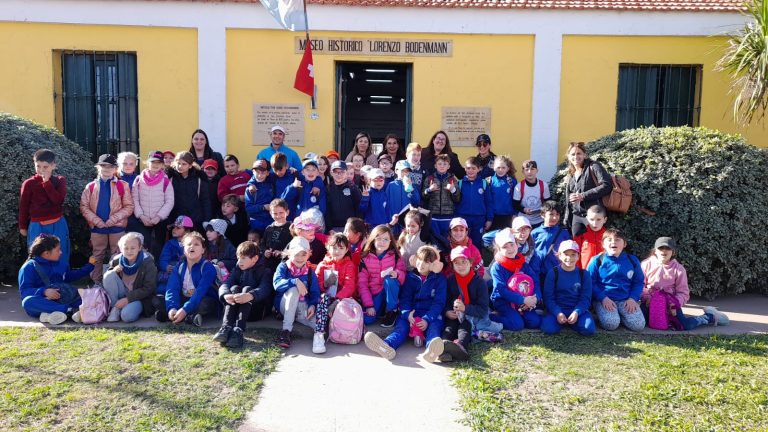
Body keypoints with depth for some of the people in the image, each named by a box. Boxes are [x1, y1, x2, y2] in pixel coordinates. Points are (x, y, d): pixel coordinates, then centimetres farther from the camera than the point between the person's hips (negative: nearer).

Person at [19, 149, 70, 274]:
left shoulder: (60, 181, 1)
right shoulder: (29, 183, -3)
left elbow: (58, 200, -15)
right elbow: (23, 207, 4)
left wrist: (47, 182, -15)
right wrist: (22, 226, 9)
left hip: (58, 225, 1)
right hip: (37, 227, 0)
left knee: (59, 258, 7)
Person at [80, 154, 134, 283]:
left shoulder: (122, 185, -1)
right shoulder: (91, 186, 5)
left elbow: (129, 207, -5)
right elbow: (84, 206, 2)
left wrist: (113, 219, -15)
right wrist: (96, 220, -12)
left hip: (117, 227, -2)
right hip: (97, 227, 2)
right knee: (97, 257, 11)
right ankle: (96, 283, 20)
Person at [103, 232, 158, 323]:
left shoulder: (147, 262, -13)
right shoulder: (116, 260, -2)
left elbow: (148, 288, -14)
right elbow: (107, 279, 7)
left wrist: (128, 299, -20)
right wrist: (113, 271, -16)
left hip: (138, 297, -5)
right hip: (122, 294, 5)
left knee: (127, 316, -35)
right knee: (109, 275, -21)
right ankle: (115, 309, -13)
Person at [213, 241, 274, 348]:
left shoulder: (265, 272, -1)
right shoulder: (237, 269, 12)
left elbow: (264, 289, -22)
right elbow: (225, 284, -6)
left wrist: (250, 296, -44)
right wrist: (226, 295, -31)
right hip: (235, 309, 3)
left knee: (247, 289, -28)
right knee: (234, 288, -22)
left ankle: (238, 330, -47)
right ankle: (226, 327, -42)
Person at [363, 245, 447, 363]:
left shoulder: (440, 279, 6)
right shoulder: (411, 277, 14)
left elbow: (438, 302, -3)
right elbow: (405, 299, 6)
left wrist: (427, 319, -21)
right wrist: (407, 314, -17)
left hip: (432, 315, -2)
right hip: (411, 314, 2)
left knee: (433, 327, -35)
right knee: (401, 325, -28)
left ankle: (432, 349, -70)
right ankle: (387, 346, -61)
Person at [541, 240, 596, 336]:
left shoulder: (584, 275, 4)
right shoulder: (553, 273, 0)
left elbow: (585, 298, 0)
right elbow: (548, 297, -3)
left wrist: (576, 312, -18)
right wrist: (558, 313, -19)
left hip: (578, 310, 1)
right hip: (557, 309, -1)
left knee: (589, 329, -27)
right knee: (548, 328, -29)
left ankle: (571, 322, 4)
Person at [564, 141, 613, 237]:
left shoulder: (593, 167, -2)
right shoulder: (570, 177, 18)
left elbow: (607, 185, -16)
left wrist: (583, 196, -17)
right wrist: (567, 221, 17)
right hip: (576, 217, 6)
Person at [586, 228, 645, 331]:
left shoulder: (632, 260, 7)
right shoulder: (597, 261, -2)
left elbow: (639, 282, 10)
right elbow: (590, 283, -3)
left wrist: (633, 298, -6)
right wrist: (603, 298, -14)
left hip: (626, 300, 3)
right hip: (604, 299, -3)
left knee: (638, 325, -17)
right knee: (611, 324, -27)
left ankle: (619, 314, 11)